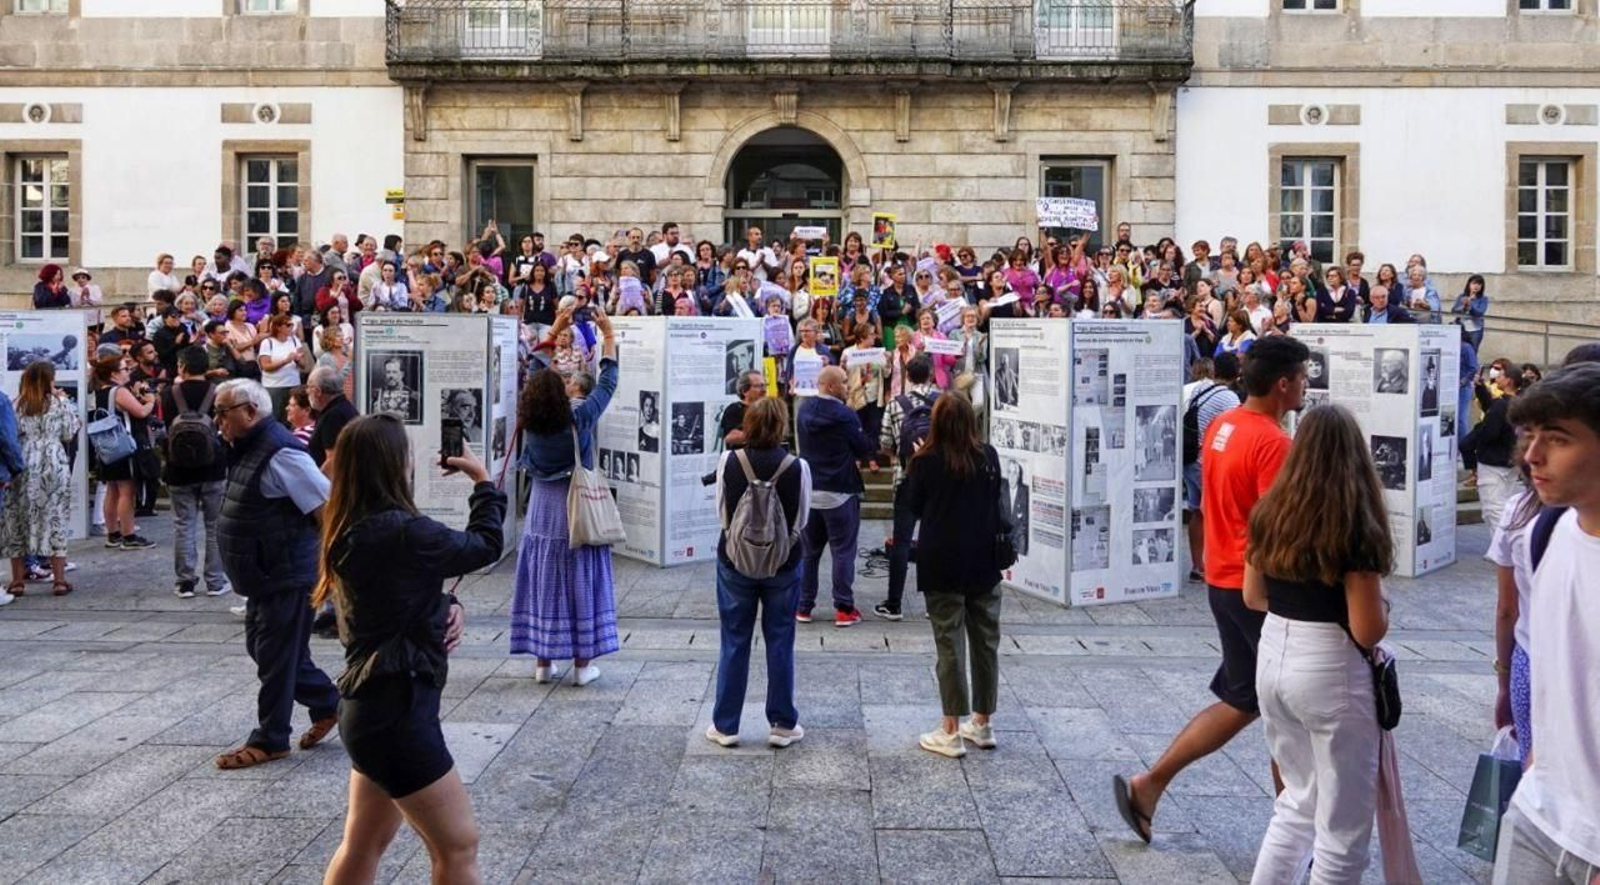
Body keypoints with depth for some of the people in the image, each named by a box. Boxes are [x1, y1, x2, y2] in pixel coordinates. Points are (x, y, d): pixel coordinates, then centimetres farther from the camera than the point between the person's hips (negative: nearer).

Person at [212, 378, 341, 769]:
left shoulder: (279, 454, -22)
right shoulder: (248, 449, 10)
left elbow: (328, 509, -24)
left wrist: (324, 559, -18)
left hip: (286, 578, -10)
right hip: (264, 576, 10)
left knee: (276, 656, 1)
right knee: (262, 647, 19)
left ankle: (269, 741, 15)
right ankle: (328, 705, 31)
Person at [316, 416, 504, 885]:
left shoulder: (351, 532, 6)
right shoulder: (401, 532, -22)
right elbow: (485, 545, -7)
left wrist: (447, 606, -5)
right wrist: (482, 479, 7)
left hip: (372, 703, 10)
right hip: (395, 709, -10)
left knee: (363, 844, 20)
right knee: (459, 845, 1)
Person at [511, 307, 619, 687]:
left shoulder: (529, 420, -7)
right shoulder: (579, 416, -18)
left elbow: (538, 377, 8)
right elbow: (608, 382, -7)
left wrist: (555, 332, 15)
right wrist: (609, 334, 3)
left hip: (542, 508, 4)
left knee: (542, 580, 10)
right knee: (579, 581, 4)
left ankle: (543, 661, 16)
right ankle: (582, 663, 9)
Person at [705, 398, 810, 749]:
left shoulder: (729, 462, -10)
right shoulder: (797, 467, -13)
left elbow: (721, 512, 0)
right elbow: (801, 519, -2)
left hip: (735, 560, 1)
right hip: (783, 562, -1)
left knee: (734, 643, 10)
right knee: (780, 643, 10)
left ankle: (725, 725, 16)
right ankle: (782, 724, 17)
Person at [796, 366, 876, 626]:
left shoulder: (804, 409, 2)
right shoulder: (844, 415, -16)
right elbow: (863, 448, -8)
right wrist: (877, 443, 12)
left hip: (809, 490, 6)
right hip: (839, 492, -6)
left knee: (808, 551, 14)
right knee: (843, 551, 3)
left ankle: (803, 606, 16)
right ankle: (844, 609, 4)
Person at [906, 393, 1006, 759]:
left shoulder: (926, 461, -10)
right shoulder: (989, 457, -2)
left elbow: (914, 508, 2)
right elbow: (997, 505, 8)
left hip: (942, 565, -3)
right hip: (984, 563, 3)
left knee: (950, 645, 1)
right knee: (985, 641, 13)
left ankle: (951, 731, 4)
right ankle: (982, 724, 23)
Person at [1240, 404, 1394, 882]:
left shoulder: (1269, 513, 2)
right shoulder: (1355, 526, -15)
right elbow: (1368, 631, -16)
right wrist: (1383, 606, 4)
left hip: (1273, 659, 6)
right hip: (1330, 672, -6)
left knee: (1299, 799, 24)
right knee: (1343, 825, 10)